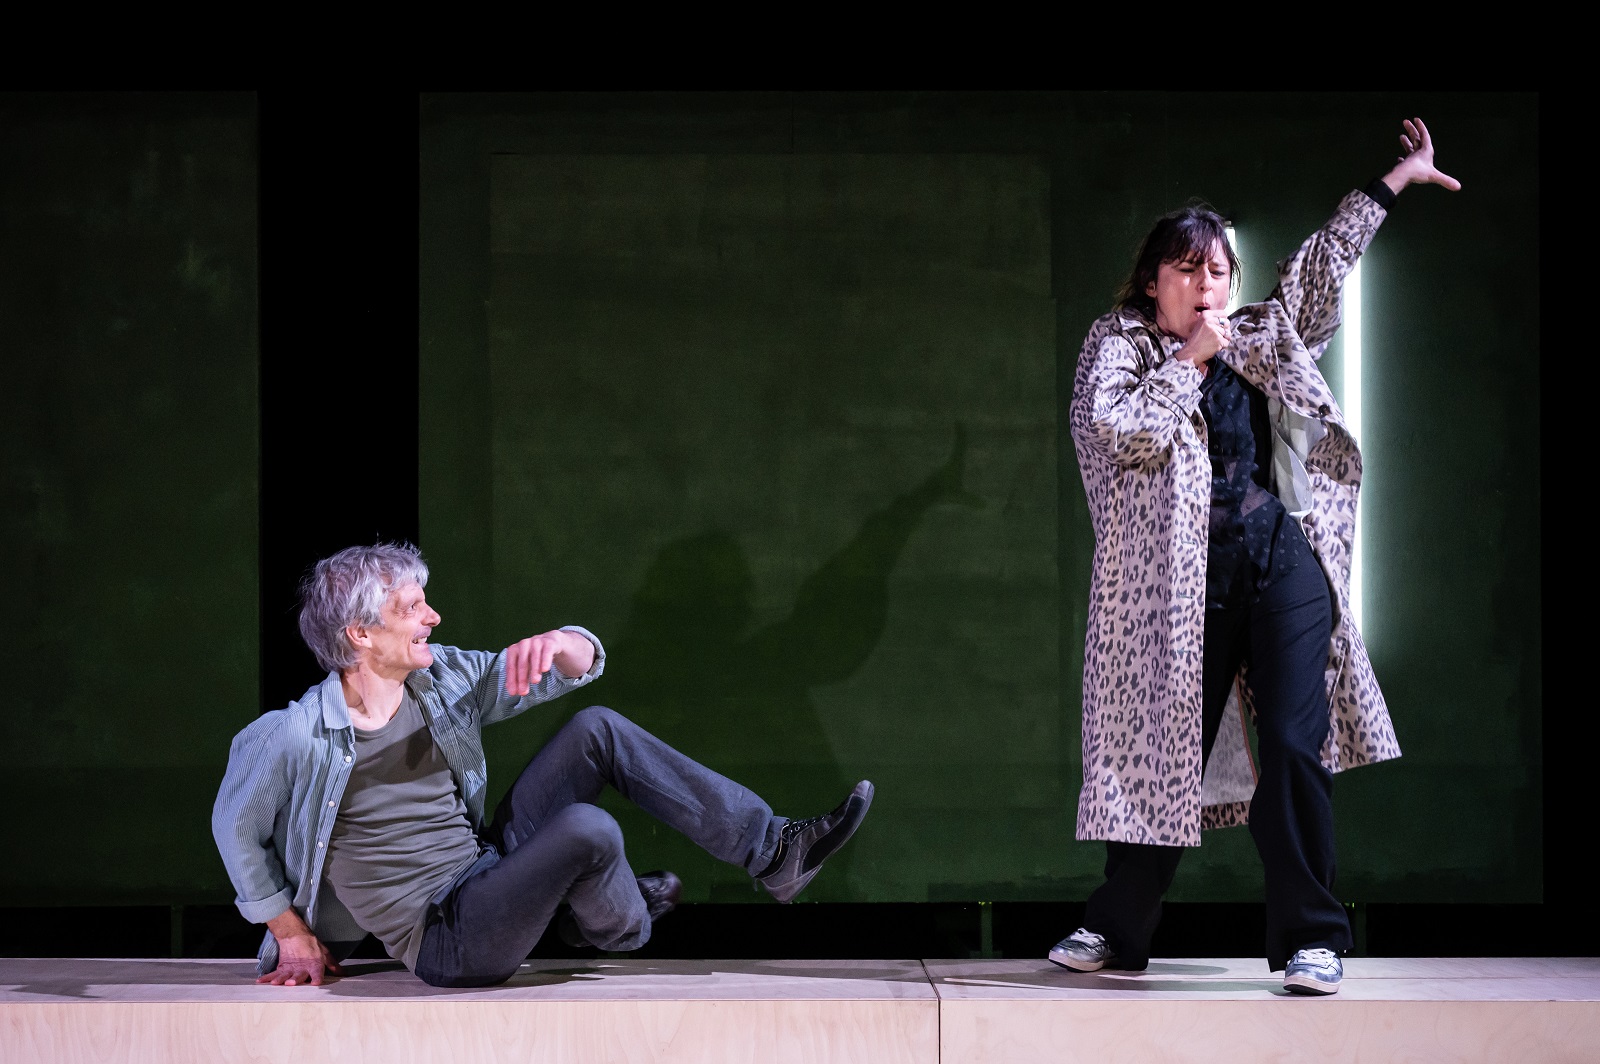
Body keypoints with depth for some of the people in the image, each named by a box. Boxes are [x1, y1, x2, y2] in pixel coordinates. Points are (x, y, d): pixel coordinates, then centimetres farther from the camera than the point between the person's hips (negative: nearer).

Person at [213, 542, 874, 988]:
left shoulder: (441, 682, 2)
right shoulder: (294, 739, -16)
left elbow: (585, 663, 6)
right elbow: (236, 828, 0)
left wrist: (556, 644, -19)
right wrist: (292, 935, 5)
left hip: (490, 864, 7)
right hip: (446, 941, -7)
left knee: (597, 730, -7)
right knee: (588, 831, -32)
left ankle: (772, 850, -3)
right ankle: (612, 922, 5)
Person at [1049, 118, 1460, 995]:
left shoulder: (1258, 340, 19)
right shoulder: (1119, 345, 6)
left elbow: (1320, 269, 26)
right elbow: (1121, 428, -12)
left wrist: (1394, 181, 28)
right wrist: (1190, 359, -5)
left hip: (1283, 565, 3)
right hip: (1183, 581, -3)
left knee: (1293, 745, -9)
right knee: (1169, 753, 3)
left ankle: (1310, 938, -6)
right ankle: (1117, 929, 17)